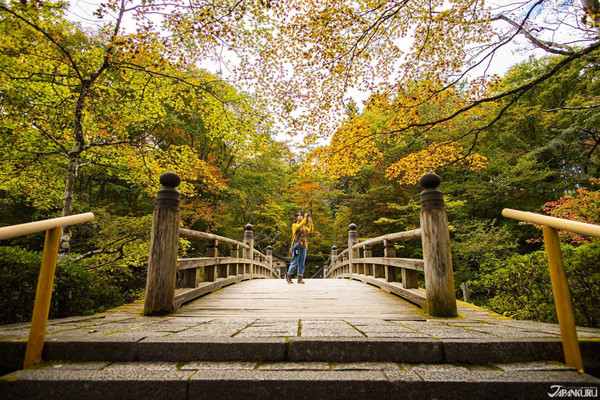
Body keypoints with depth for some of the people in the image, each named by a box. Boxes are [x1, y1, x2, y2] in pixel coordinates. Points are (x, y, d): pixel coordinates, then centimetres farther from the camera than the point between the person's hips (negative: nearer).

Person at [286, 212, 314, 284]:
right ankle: (288, 276, 8)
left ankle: (300, 278, 7)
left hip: (304, 246, 5)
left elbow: (311, 230, 5)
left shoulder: (304, 227, 20)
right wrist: (305, 218, -16)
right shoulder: (294, 225, 3)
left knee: (301, 263, 3)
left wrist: (310, 221, -2)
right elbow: (300, 225, -17)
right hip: (297, 245, -5)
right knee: (295, 262, -5)